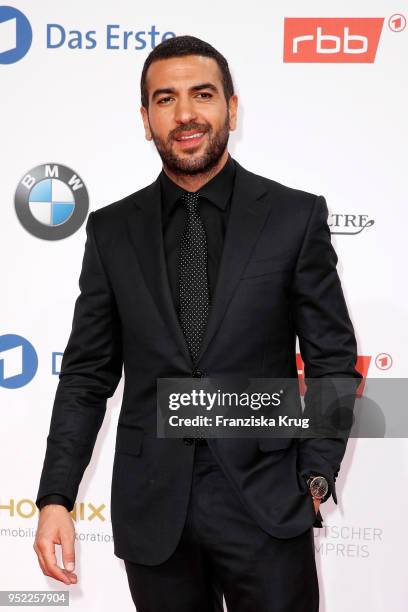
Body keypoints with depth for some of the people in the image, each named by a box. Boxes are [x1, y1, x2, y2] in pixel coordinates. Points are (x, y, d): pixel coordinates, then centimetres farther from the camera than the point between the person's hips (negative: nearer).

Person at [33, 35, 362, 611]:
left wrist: (314, 480, -5)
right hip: (151, 510, 2)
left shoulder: (296, 216, -3)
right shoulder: (112, 230, 3)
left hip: (265, 503, -1)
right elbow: (87, 373, 4)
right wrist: (55, 497, -3)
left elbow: (333, 360, 0)